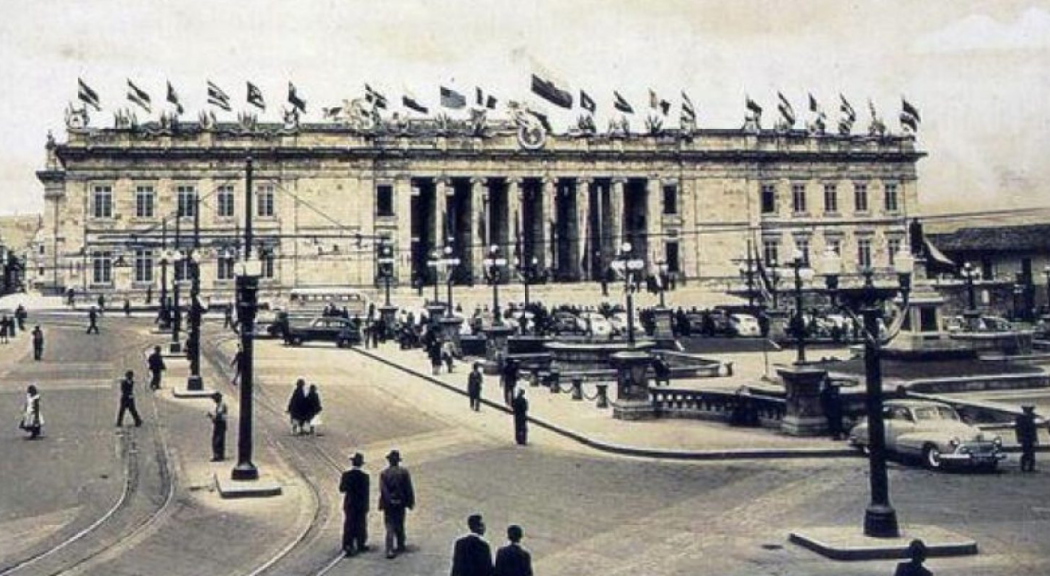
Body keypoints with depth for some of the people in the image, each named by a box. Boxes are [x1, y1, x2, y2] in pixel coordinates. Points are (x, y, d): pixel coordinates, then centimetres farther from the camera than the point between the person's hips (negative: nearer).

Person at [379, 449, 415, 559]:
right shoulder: (404, 472, -5)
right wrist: (410, 502, 6)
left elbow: (383, 490, -13)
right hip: (401, 503, 2)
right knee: (400, 526, 18)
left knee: (390, 527, -2)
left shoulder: (384, 473, -9)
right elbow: (409, 489, -3)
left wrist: (382, 504, -11)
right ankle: (400, 546, 29)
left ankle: (390, 550, -11)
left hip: (389, 504, -2)